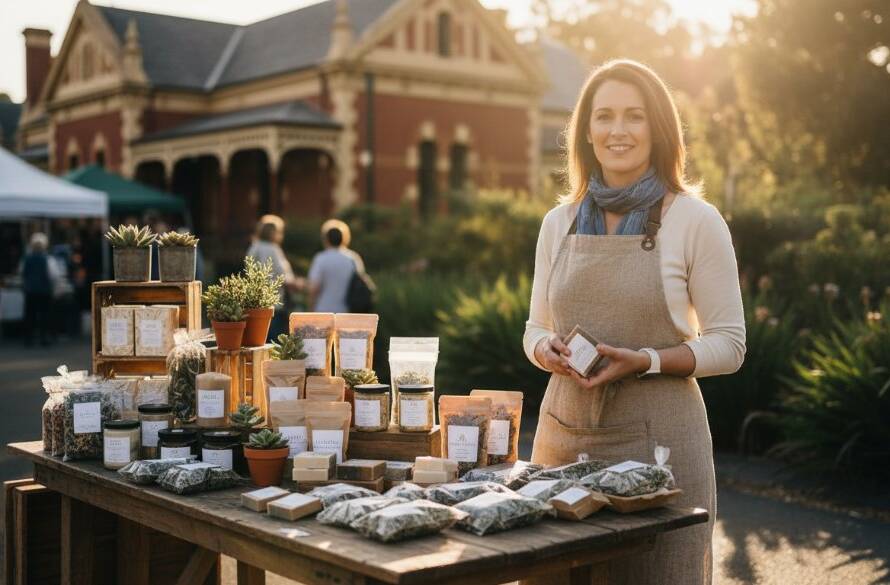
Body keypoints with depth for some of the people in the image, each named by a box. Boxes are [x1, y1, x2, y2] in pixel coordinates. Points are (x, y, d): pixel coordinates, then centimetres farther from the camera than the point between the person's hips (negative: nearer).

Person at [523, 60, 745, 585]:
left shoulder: (695, 220, -4)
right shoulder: (559, 222, 8)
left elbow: (728, 345, -3)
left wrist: (645, 360, -18)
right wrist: (547, 349, -7)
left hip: (658, 437, -3)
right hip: (565, 432, 4)